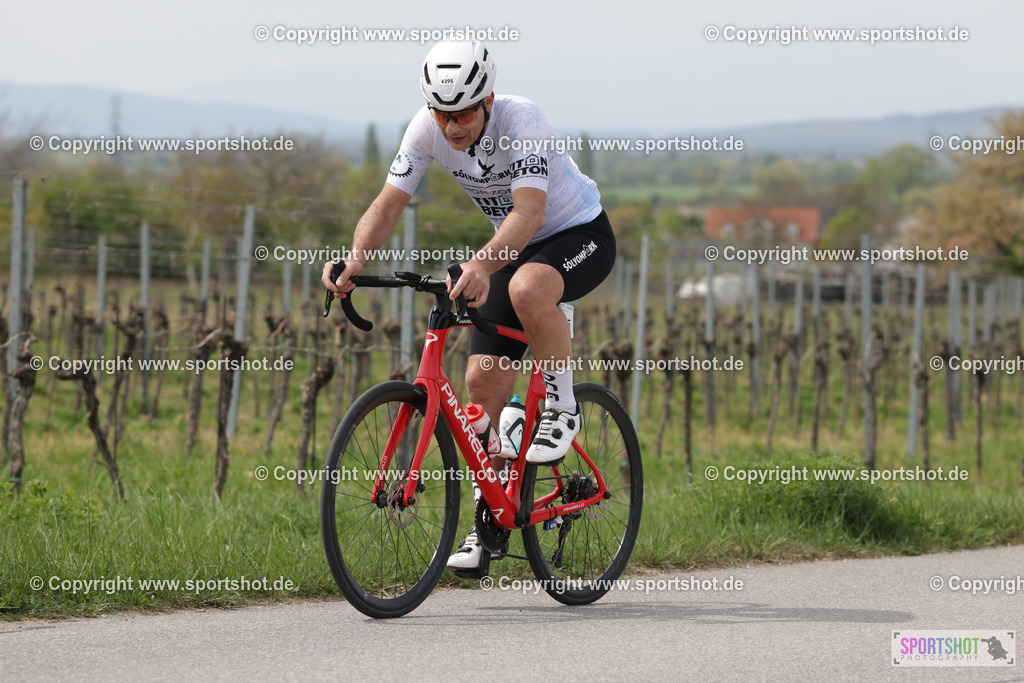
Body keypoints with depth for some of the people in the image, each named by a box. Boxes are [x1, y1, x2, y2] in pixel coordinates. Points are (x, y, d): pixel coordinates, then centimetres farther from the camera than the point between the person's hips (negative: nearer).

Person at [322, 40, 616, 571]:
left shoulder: (521, 121, -31)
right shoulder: (427, 129, -15)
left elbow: (529, 212, -43)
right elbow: (388, 205, -15)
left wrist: (481, 265, -61)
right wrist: (355, 259, -35)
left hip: (581, 235, -6)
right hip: (514, 250, 6)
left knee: (527, 287, -40)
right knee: (483, 381, -6)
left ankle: (562, 406, -16)